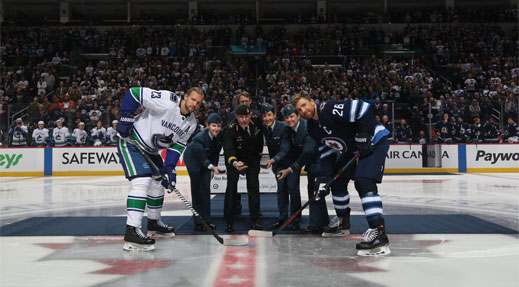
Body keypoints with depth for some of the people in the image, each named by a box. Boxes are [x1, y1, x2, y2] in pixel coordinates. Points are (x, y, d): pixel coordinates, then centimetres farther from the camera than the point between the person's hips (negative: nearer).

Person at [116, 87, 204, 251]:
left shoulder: (191, 123, 0)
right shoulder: (166, 101, -25)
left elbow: (178, 145, 3)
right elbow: (134, 92, -23)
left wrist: (169, 168, -7)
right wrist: (126, 119, -24)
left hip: (151, 150, 9)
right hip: (131, 143, -9)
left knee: (158, 183, 16)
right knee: (142, 182, -23)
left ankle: (154, 223, 37)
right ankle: (132, 231, -25)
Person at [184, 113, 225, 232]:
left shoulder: (220, 135, -18)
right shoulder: (200, 138, -35)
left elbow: (216, 152, -3)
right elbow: (203, 159, -36)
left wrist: (213, 168, -1)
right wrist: (212, 167, -54)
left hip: (207, 158, 5)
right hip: (193, 159, -5)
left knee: (206, 188, 0)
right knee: (196, 189, -7)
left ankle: (207, 220, 6)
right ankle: (198, 222, -1)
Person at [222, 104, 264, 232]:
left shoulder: (256, 121, -17)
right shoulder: (230, 129, -30)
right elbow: (228, 149, -42)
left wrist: (259, 152, 12)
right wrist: (234, 163, -61)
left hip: (252, 159, 3)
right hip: (234, 160, -3)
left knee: (254, 187, 1)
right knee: (231, 188, -6)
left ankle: (255, 220, 9)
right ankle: (229, 222, 3)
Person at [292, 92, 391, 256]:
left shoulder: (330, 109, -25)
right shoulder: (313, 128, 4)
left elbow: (363, 109, -28)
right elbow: (326, 152, 7)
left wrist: (363, 136, -26)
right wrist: (324, 178, -2)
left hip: (373, 142, -10)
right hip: (351, 150, 10)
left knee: (363, 182, -26)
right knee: (337, 180, 14)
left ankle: (378, 231, -31)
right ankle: (342, 219, 36)